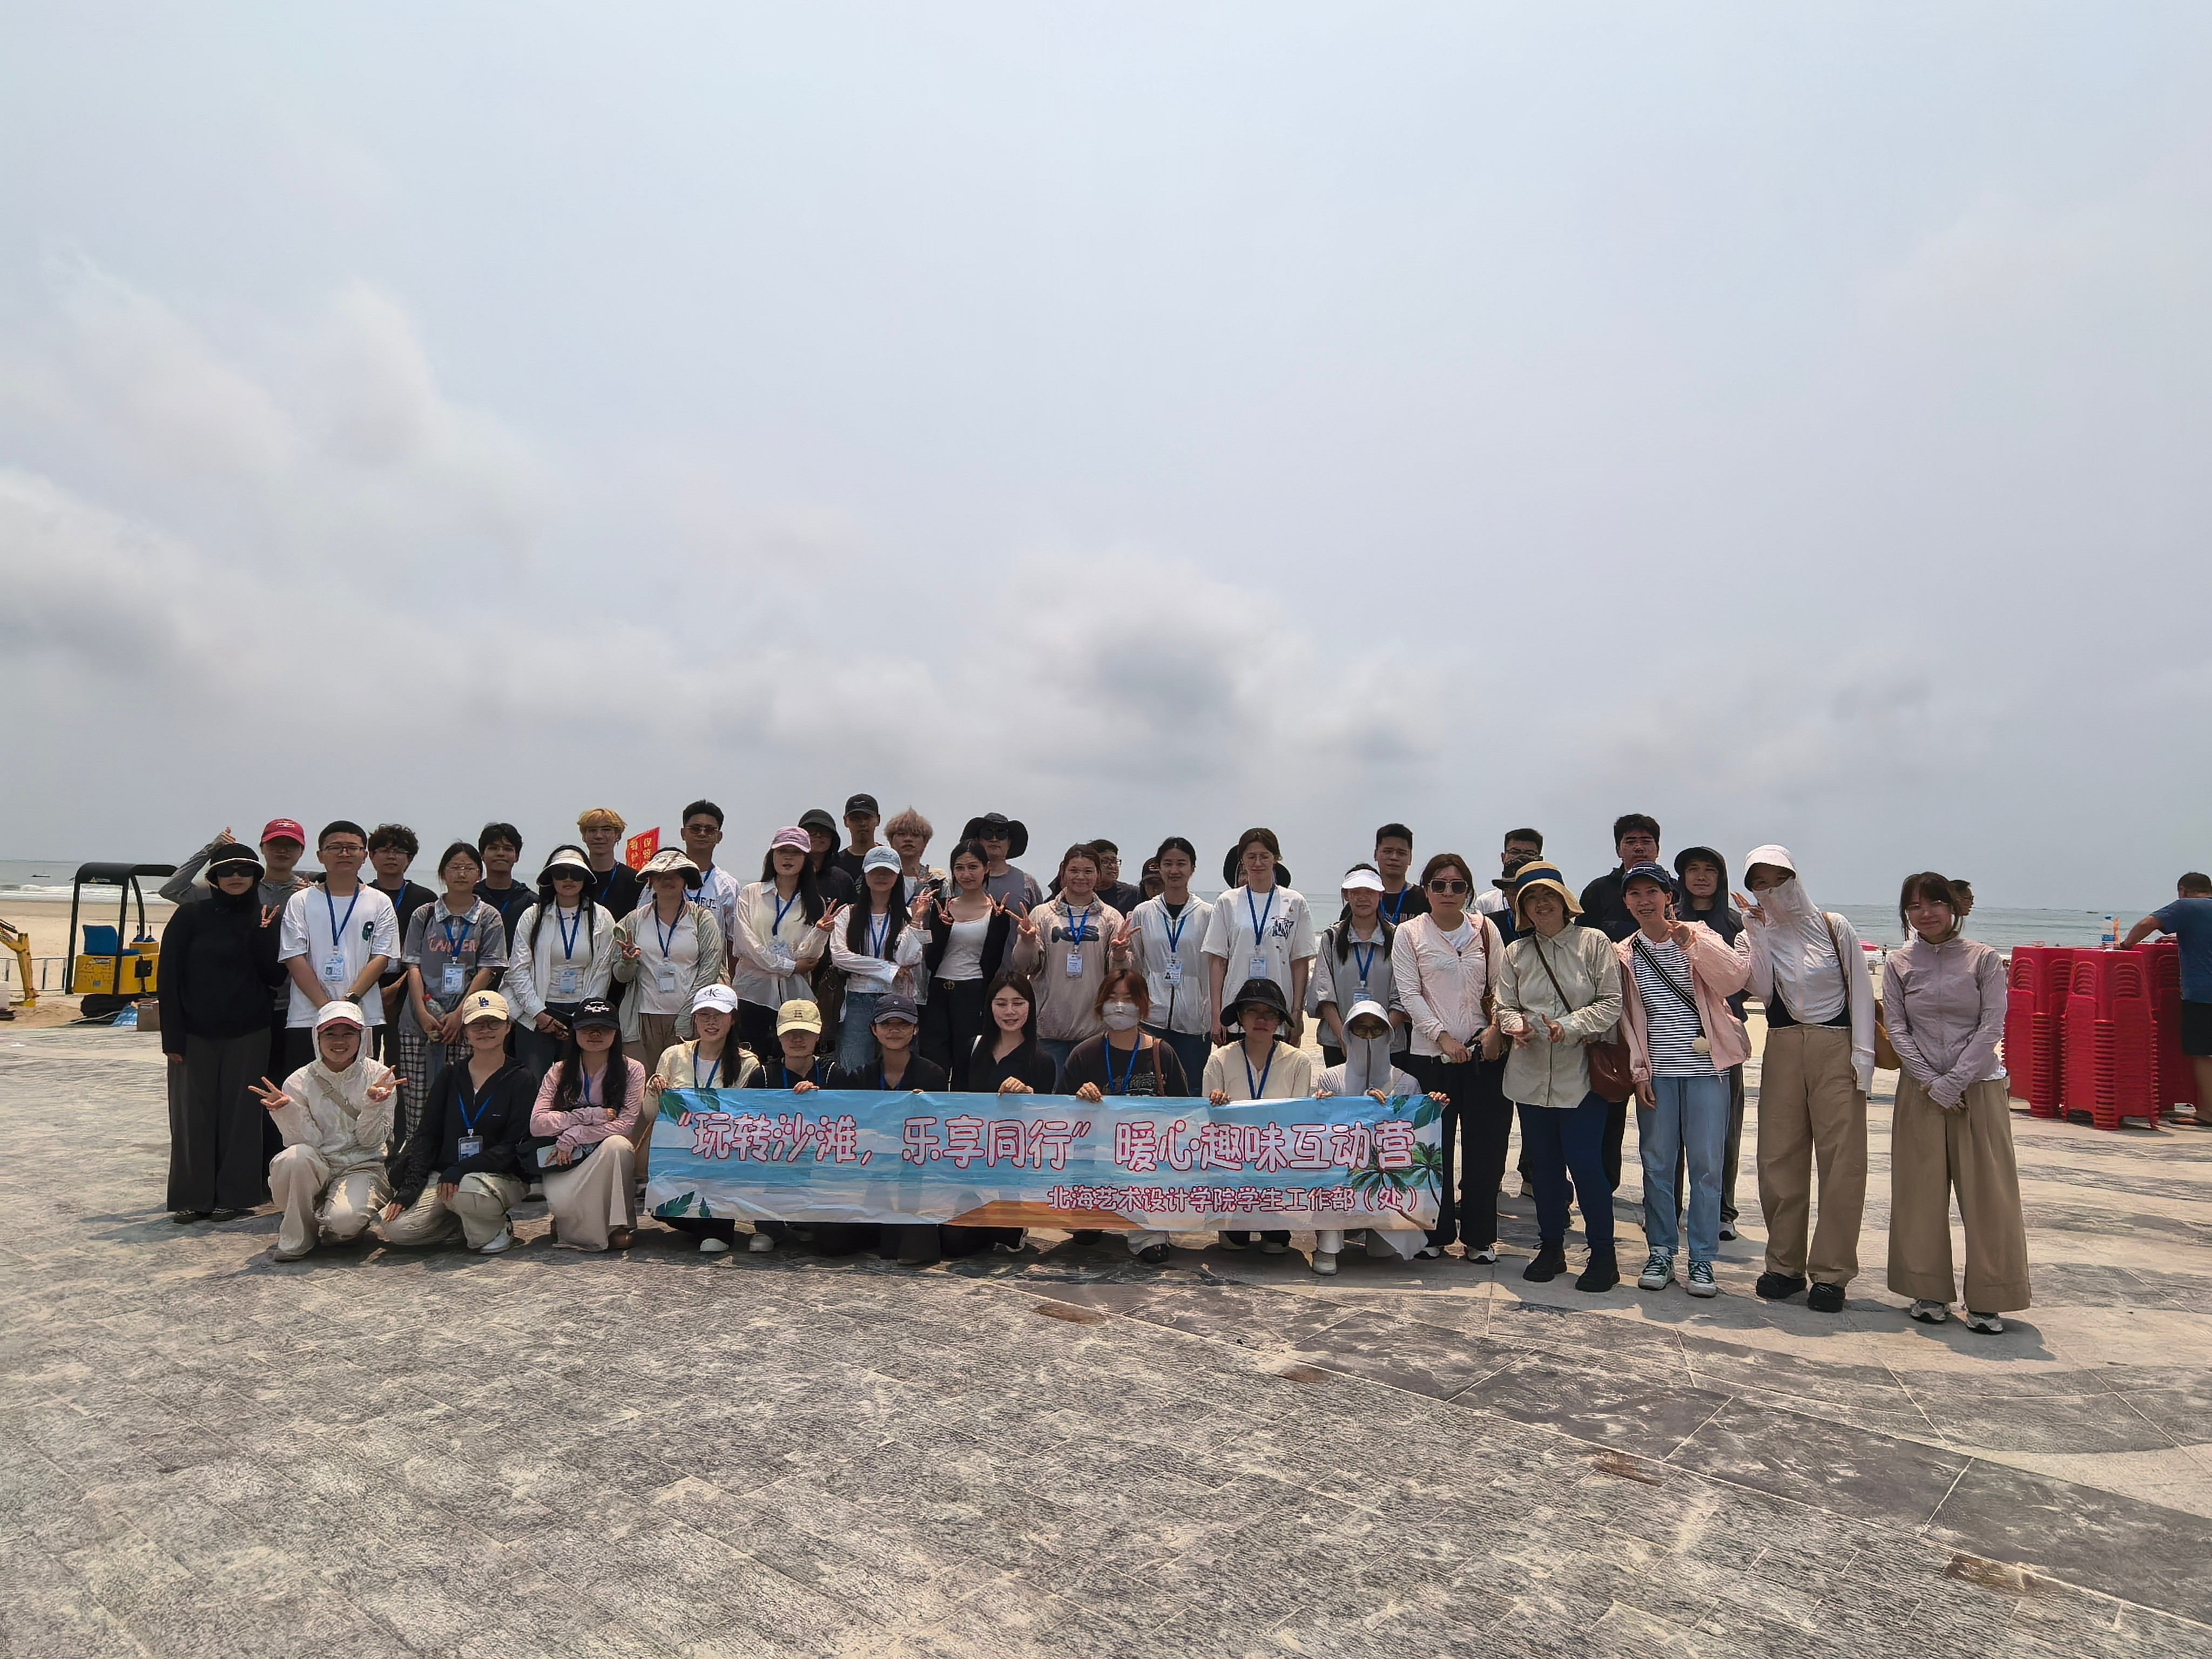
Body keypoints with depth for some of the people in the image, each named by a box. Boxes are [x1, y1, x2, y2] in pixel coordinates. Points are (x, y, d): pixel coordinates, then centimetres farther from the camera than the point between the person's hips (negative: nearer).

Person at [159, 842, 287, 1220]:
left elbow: (275, 977, -1)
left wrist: (262, 934, -12)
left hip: (248, 1036, 1)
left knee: (240, 1113, 2)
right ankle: (192, 1197, 11)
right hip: (196, 1034, -1)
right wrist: (173, 1037, -6)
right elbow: (169, 977, -1)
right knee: (193, 1114, 1)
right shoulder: (190, 917, 1)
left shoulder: (263, 920, 6)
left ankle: (232, 1195, 11)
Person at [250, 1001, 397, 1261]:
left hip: (362, 1167, -1)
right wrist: (287, 1110, -25)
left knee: (344, 1219, -32)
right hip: (315, 1169, 2)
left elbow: (370, 1141, -6)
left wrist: (373, 1103, -23)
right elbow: (307, 1141, -9)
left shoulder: (379, 1076, -3)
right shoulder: (300, 1081, 0)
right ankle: (296, 1236, -8)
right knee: (295, 1157, -33)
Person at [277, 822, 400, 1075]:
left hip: (365, 1019, 0)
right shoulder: (300, 902, 8)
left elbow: (381, 958, 1)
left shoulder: (380, 903, 8)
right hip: (306, 1020, 0)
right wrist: (327, 1006, -11)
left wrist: (349, 1000, -13)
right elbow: (295, 959, -1)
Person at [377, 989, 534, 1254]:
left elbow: (514, 1147, -10)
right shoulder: (450, 1077, 11)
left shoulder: (521, 1080, -3)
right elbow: (425, 1135, 8)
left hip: (501, 1177, -4)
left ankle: (492, 1231, -5)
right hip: (442, 1176, 4)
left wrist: (461, 1171, -22)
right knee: (397, 1228, -18)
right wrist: (408, 1188, -5)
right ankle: (457, 1221, 11)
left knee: (467, 1191, -37)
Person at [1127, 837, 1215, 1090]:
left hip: (1194, 1019, -1)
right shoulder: (1143, 913, 8)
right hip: (1153, 1014, 1)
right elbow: (1132, 965, 17)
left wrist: (1217, 1018, -1)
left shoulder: (1207, 914, 3)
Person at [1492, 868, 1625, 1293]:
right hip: (1530, 1072, 4)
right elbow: (1504, 1007, 8)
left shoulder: (1593, 942, -2)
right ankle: (1551, 1247, 25)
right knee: (1544, 1163, 11)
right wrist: (1516, 1025, -14)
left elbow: (1611, 1003, -5)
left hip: (1580, 1072, -4)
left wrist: (1570, 1026, -18)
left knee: (1584, 1162, -6)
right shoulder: (1515, 953, 8)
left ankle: (1603, 1254, 9)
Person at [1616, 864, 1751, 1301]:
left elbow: (1734, 978, -14)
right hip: (1656, 1072, 2)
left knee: (1706, 1164, 0)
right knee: (1657, 1163, 5)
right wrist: (1639, 1071, 2)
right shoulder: (1624, 954, 8)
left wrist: (1694, 943, -26)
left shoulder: (1700, 937, 2)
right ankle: (1661, 1252, 16)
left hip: (1705, 1067, -2)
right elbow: (1627, 1017, 9)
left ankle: (1702, 1260, 9)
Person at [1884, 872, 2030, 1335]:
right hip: (1920, 1089, 2)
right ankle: (1929, 1292, 14)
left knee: (1987, 1192, -1)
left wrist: (1954, 1081, -13)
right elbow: (1896, 1028, 1)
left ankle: (1986, 1300, 8)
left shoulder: (1984, 959, -1)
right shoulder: (1898, 963, 4)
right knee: (1921, 1190, 4)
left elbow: (1991, 1027, -6)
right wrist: (1931, 1082, -9)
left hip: (1979, 1087, -1)